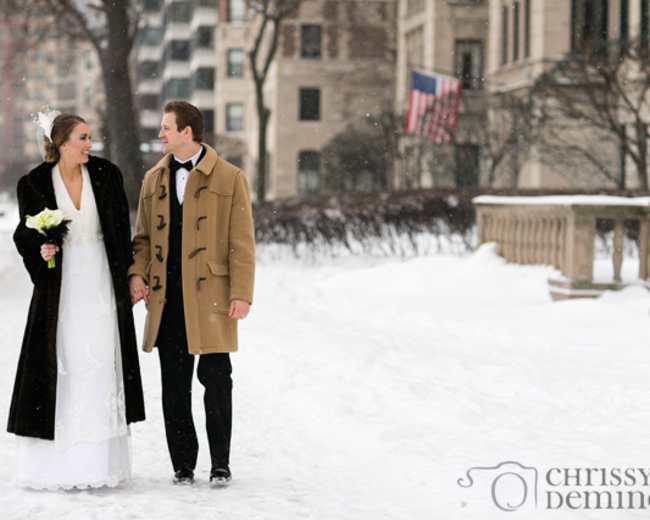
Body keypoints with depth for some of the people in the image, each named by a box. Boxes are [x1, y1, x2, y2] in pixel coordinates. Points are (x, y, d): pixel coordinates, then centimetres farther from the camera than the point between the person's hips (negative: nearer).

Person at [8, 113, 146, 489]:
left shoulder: (106, 175, 0)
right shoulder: (35, 183, -4)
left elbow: (122, 229, 6)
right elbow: (26, 234, 6)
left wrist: (129, 276, 3)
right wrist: (41, 250, -15)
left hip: (102, 281, 2)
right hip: (61, 284, -1)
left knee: (102, 368, 1)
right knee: (59, 367, -3)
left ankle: (100, 462, 6)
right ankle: (54, 463, 3)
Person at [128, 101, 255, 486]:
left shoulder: (230, 178, 0)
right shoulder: (154, 179, 14)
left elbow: (242, 242, -3)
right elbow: (143, 237, 18)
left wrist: (242, 294, -10)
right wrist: (136, 273, -1)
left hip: (211, 296, -4)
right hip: (167, 298, 4)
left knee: (216, 380, 0)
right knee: (174, 384, 6)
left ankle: (221, 464, 11)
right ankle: (183, 464, 15)